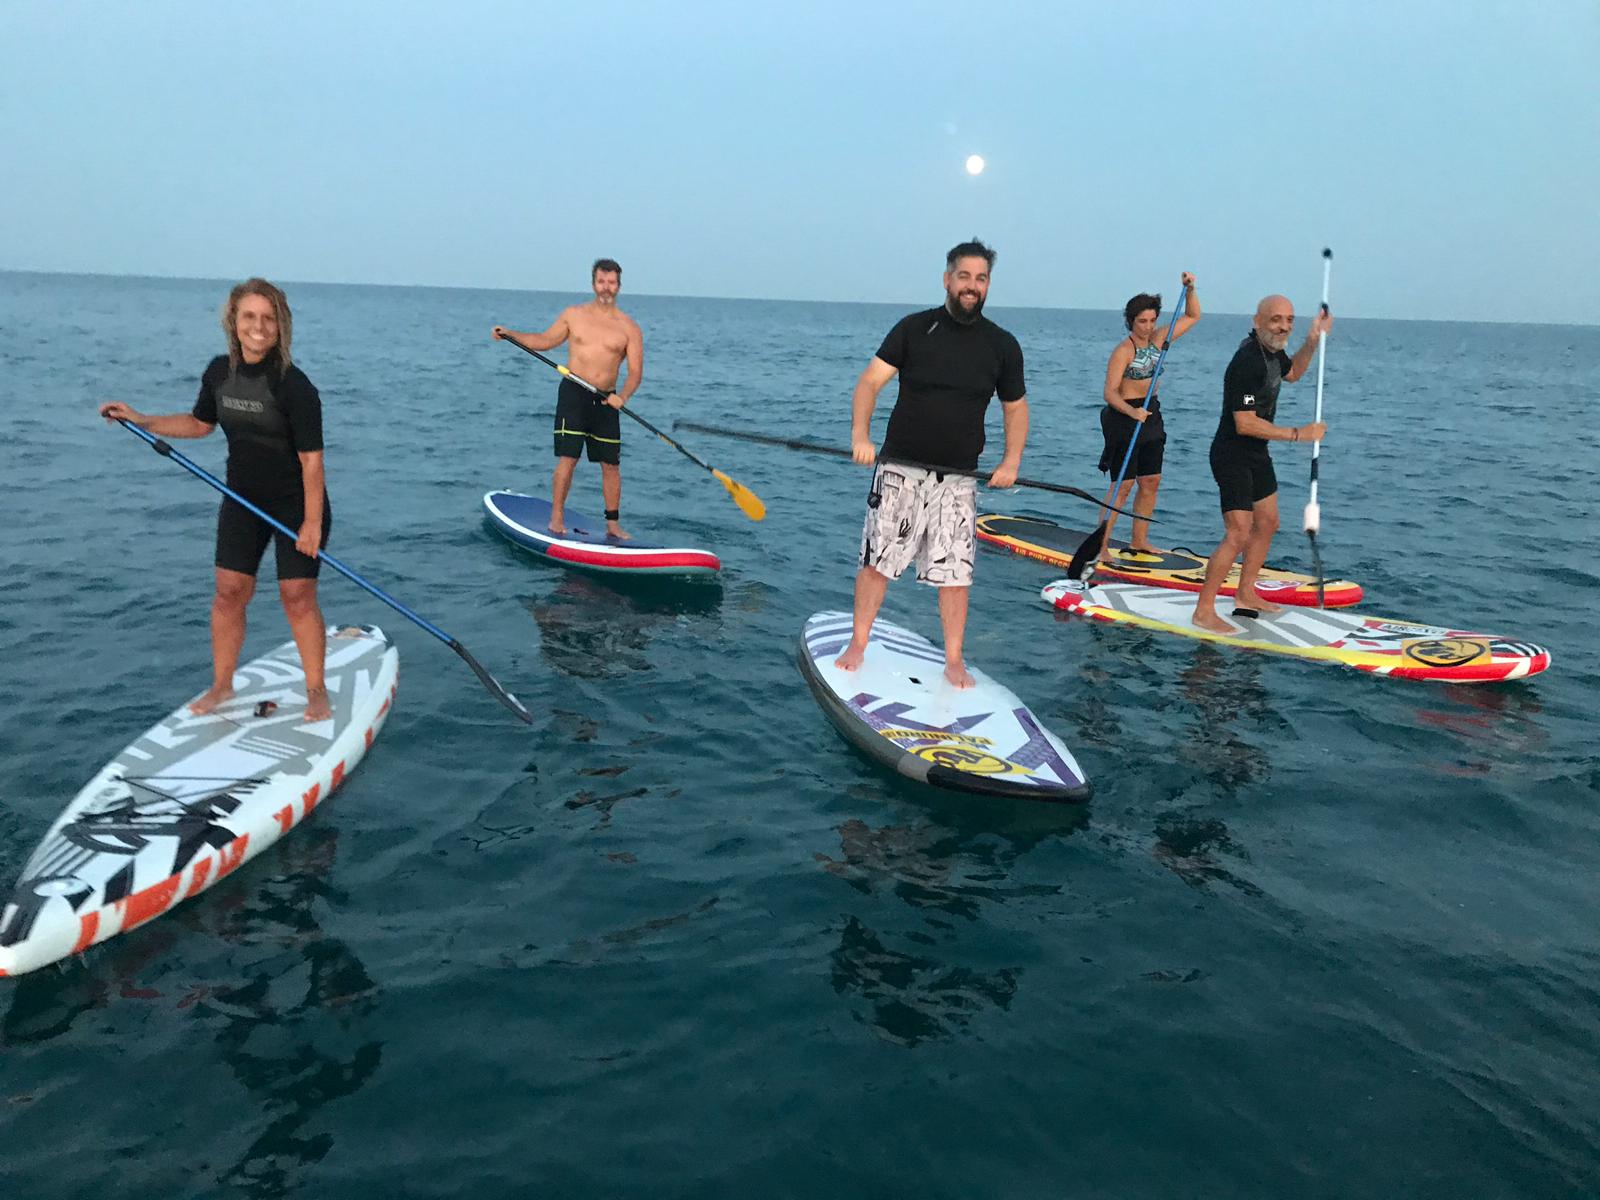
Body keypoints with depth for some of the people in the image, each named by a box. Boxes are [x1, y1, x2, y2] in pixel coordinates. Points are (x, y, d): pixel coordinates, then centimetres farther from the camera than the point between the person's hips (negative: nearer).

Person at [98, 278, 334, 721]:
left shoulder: (293, 385, -20)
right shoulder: (219, 372, -1)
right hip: (242, 501, 6)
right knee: (229, 592, 5)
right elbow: (200, 423, 18)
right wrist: (142, 420, 8)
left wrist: (312, 522, -21)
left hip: (296, 504, -5)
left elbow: (311, 458, -20)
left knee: (298, 597, -4)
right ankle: (222, 685, 21)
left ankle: (316, 691, 10)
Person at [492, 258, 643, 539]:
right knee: (567, 459, -8)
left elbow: (635, 371, -3)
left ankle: (612, 524, 15)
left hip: (606, 400, 1)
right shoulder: (574, 315, 6)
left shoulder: (629, 327, 2)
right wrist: (510, 334, 9)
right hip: (573, 393, -1)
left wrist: (622, 396, -21)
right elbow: (546, 340, 19)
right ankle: (557, 518, 2)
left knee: (611, 465, 4)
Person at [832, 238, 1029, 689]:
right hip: (899, 470, -1)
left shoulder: (1002, 345, 5)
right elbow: (870, 381, -7)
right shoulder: (914, 328, -1)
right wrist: (860, 435, -24)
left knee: (955, 572, 1)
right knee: (876, 561, 2)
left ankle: (954, 661, 15)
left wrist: (1011, 460, -1)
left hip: (958, 478, 1)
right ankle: (857, 645, 19)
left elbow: (1016, 406, 15)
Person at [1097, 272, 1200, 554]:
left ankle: (1139, 542, 18)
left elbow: (1192, 317, 16)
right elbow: (1110, 392, -22)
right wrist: (1131, 412, -38)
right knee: (1124, 486, -10)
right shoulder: (1123, 350, -14)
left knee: (1151, 483, 9)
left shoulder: (1157, 341, 7)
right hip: (1124, 417, -8)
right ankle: (1100, 545, -7)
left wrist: (1190, 288, -1)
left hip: (1150, 415, 8)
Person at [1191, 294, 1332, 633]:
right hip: (1232, 456, -11)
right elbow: (1245, 424, -28)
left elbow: (1291, 373, 28)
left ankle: (1245, 595, 32)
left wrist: (1313, 341, 11)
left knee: (1267, 523, 19)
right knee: (1238, 534, -15)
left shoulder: (1271, 349, 5)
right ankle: (1203, 611, -8)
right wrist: (1298, 434, -20)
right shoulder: (1247, 362, -26)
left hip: (1256, 453, 11)